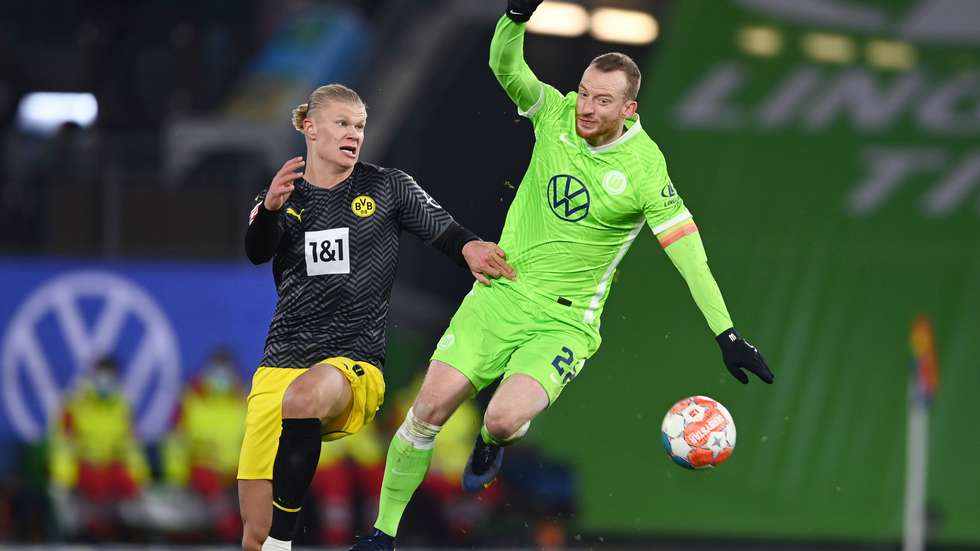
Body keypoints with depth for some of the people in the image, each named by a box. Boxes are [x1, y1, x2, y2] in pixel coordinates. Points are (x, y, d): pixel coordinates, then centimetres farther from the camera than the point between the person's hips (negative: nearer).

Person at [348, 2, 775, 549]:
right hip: (502, 291, 3)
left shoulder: (645, 169, -13)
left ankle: (493, 441, 15)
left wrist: (727, 335, -18)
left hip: (565, 320, -3)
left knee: (504, 418, -26)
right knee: (432, 404, -8)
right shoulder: (556, 114, -3)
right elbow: (506, 66, -16)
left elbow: (687, 252, -14)